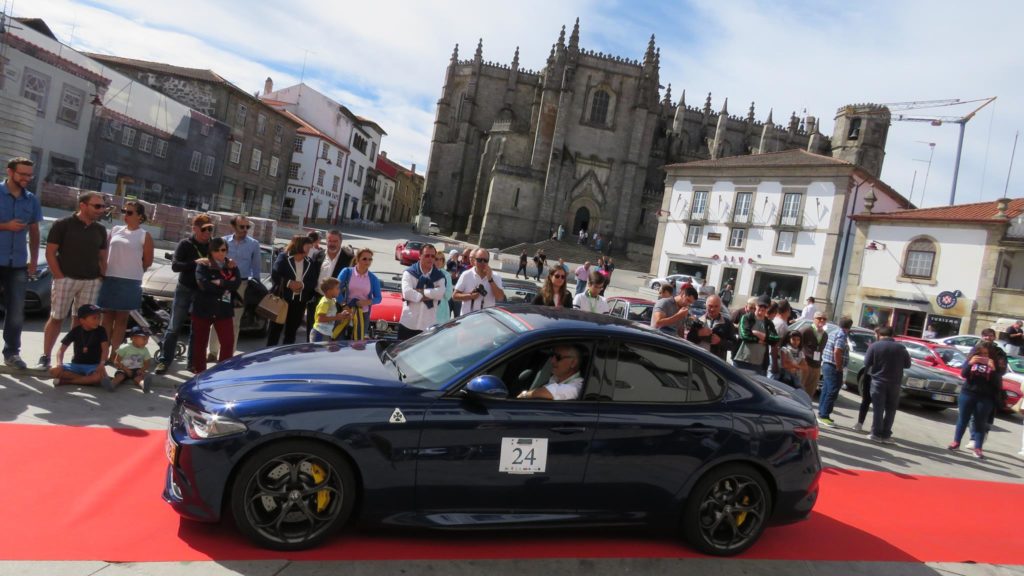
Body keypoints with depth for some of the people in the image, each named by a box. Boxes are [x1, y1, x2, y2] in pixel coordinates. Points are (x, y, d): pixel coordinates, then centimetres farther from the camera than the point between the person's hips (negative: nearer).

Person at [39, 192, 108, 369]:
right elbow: (50, 253, -4)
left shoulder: (100, 230, 10)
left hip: (91, 281, 4)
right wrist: (59, 277, -10)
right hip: (66, 279, -3)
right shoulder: (62, 225, -3)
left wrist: (102, 277, 5)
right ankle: (45, 357, 7)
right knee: (56, 318, 0)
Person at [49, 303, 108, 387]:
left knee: (99, 376, -36)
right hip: (76, 364, 2)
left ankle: (65, 381, -20)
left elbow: (105, 349, -15)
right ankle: (88, 380, -23)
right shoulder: (75, 331, 0)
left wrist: (101, 364, -33)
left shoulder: (100, 331, -4)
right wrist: (59, 364, -19)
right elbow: (61, 350, 0)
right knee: (53, 371, -23)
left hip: (93, 366, -2)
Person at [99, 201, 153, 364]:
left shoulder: (144, 236, -1)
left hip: (130, 282, -4)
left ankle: (113, 354, 11)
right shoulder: (115, 230, 10)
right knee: (107, 316, 9)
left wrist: (133, 272, 7)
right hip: (109, 279, 4)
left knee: (121, 319, 5)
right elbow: (104, 252, 14)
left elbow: (148, 262, 1)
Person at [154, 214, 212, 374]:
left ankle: (193, 361, 16)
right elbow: (175, 266, -13)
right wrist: (195, 263, -28)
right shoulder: (185, 244, -3)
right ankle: (164, 360, 6)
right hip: (185, 289, -2)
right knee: (174, 327, 0)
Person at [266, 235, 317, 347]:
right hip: (282, 298, -4)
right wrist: (288, 283, -19)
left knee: (291, 330, 10)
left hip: (300, 301, 4)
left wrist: (303, 285, -13)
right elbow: (274, 275, -8)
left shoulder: (309, 263, 11)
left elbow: (313, 281, 6)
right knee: (276, 327, -2)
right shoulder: (283, 257, 0)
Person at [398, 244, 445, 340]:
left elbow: (440, 293, -13)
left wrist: (420, 291, -16)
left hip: (429, 324, 1)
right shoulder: (409, 272, 2)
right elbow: (407, 292, -15)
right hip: (408, 322, -1)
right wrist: (428, 296, -13)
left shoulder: (439, 276, 6)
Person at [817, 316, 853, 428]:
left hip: (826, 365, 10)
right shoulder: (842, 336, -16)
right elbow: (837, 352, -27)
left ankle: (822, 414, 20)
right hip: (834, 368, -10)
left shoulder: (834, 333, 14)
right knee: (832, 393, -6)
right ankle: (824, 416, -5)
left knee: (826, 391, 15)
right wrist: (839, 367, -19)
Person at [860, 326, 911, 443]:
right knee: (891, 410, 10)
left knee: (878, 408, 3)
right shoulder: (901, 348, 1)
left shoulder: (874, 346, -7)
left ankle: (876, 434, 3)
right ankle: (886, 435, 10)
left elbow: (867, 363, -6)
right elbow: (907, 364, 8)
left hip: (878, 381, -2)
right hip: (894, 383, 2)